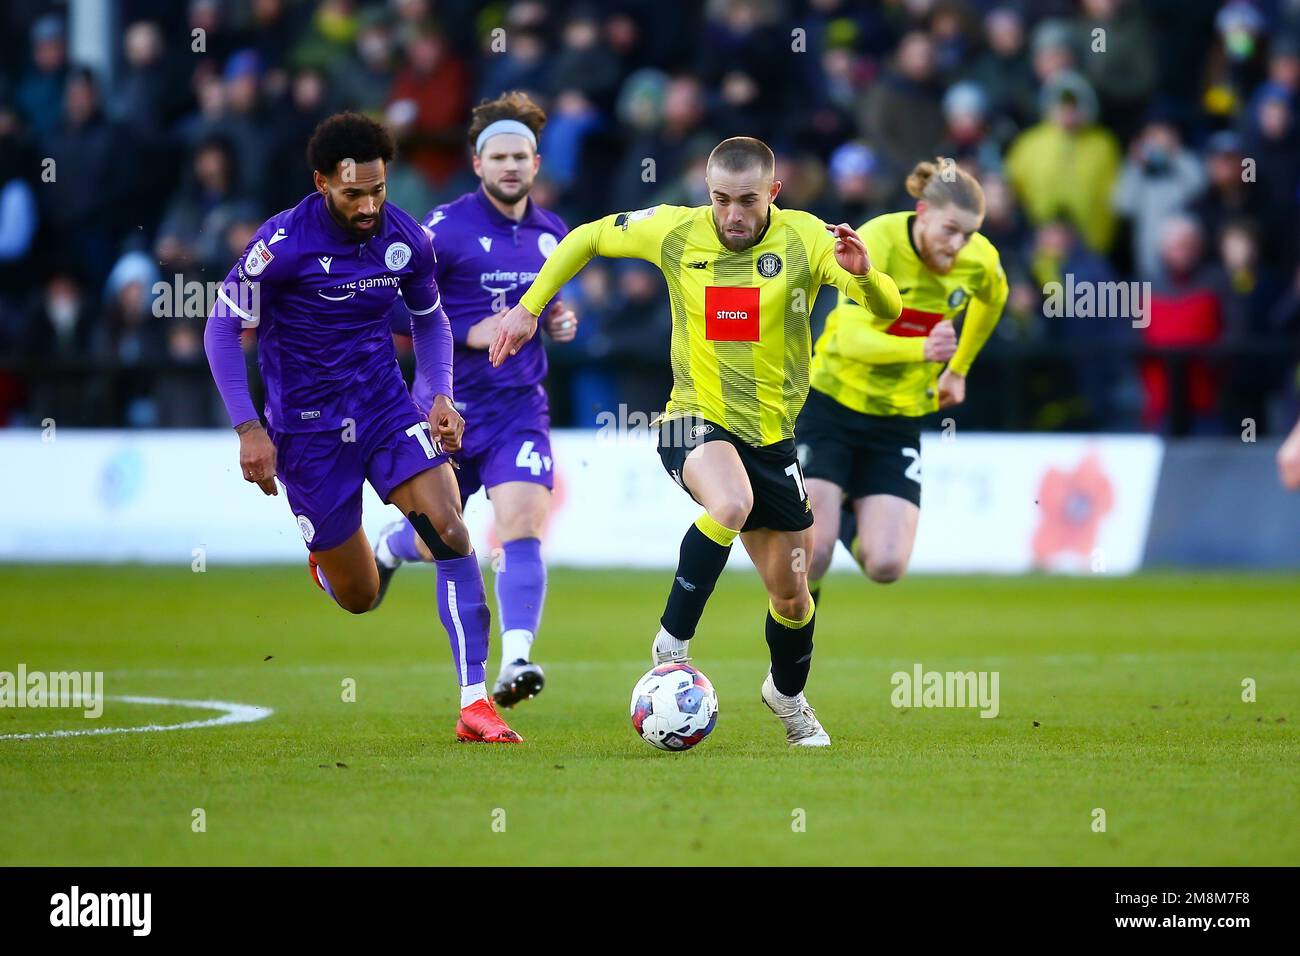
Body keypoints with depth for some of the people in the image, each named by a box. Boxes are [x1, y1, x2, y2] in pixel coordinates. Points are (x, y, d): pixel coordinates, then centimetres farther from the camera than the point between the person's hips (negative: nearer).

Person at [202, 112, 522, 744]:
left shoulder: (406, 240, -5)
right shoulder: (282, 244, -18)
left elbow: (429, 318, 14)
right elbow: (222, 328, -8)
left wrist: (441, 395, -2)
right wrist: (248, 430, -14)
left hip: (386, 408, 3)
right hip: (307, 427, -3)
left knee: (451, 533, -20)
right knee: (360, 598, 3)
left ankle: (475, 704, -18)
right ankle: (324, 561, 43)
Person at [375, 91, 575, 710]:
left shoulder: (552, 234, 7)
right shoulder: (445, 229, -10)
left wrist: (560, 320, 2)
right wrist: (468, 335, -20)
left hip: (520, 409, 3)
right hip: (449, 407, -3)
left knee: (522, 526, -20)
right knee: (436, 545, 12)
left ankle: (515, 662, -25)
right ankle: (390, 545, 50)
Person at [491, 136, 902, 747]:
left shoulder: (805, 239, -10)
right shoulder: (675, 232, -8)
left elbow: (887, 309, -19)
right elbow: (587, 238, 9)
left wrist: (864, 275, -41)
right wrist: (528, 308, 4)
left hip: (772, 433, 2)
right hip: (697, 422, -2)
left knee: (791, 596, 12)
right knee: (732, 503, -37)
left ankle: (788, 695, 44)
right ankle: (673, 642, -21)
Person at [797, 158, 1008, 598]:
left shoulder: (980, 260, -8)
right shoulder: (877, 243, -23)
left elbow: (992, 298, 18)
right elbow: (851, 339, -34)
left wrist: (958, 370, 24)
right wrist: (923, 349, -48)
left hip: (899, 420, 4)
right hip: (831, 407, -4)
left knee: (886, 566, -12)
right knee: (813, 556, -14)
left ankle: (849, 519, 25)